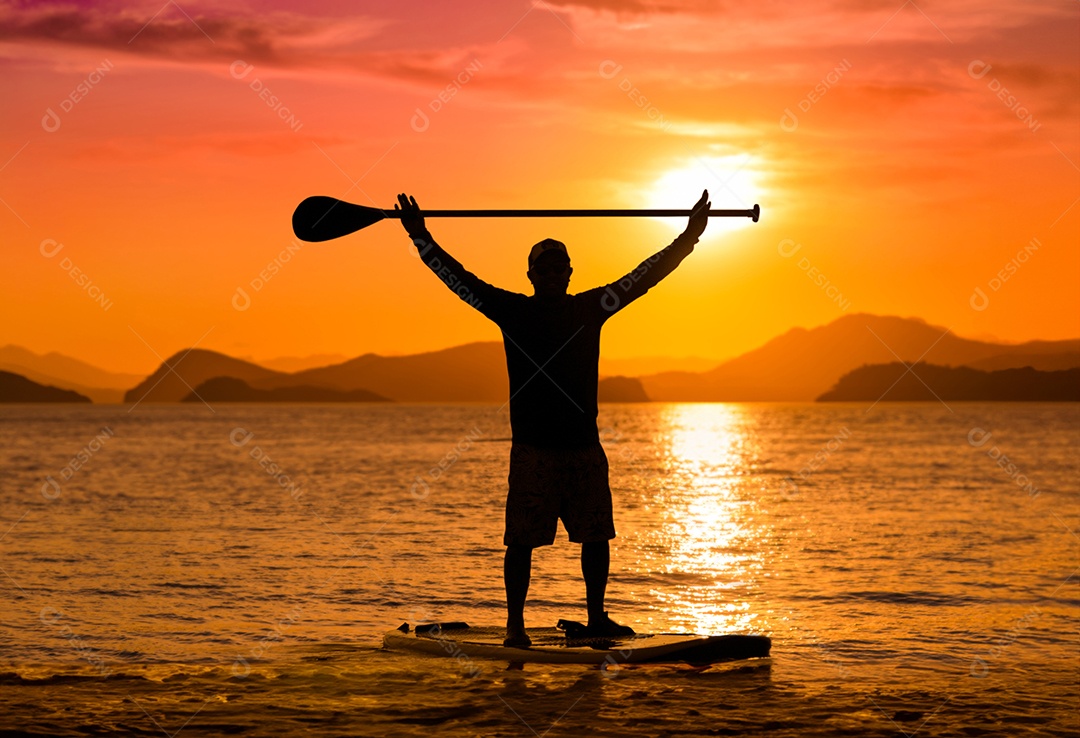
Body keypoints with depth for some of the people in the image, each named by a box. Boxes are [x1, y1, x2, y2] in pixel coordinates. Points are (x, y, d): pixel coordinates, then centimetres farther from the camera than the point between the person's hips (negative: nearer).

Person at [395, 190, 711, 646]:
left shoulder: (590, 309, 10)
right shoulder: (512, 311, 3)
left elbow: (643, 277, 12)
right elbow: (460, 279, 0)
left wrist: (689, 237, 9)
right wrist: (420, 237, -5)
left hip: (585, 446, 3)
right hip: (532, 449, -3)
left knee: (596, 535, 7)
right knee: (522, 539, -4)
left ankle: (596, 618, 21)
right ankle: (515, 626, 4)